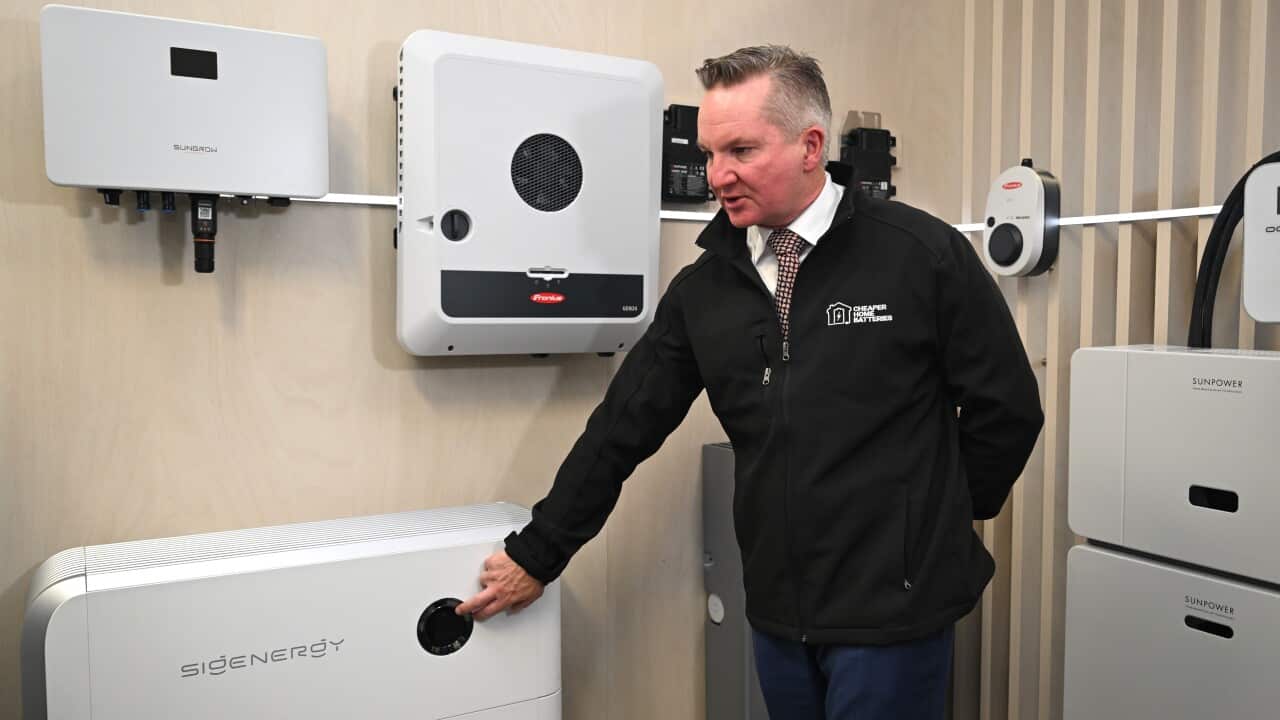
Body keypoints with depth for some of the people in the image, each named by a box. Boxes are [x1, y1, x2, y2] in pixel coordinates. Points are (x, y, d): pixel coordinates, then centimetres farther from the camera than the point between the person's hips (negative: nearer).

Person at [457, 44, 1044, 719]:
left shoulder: (923, 254, -10)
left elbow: (1007, 408, -3)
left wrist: (943, 518, 4)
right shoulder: (702, 289, 0)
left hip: (895, 611, -3)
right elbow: (623, 427, 3)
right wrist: (536, 555, 5)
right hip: (778, 613, 4)